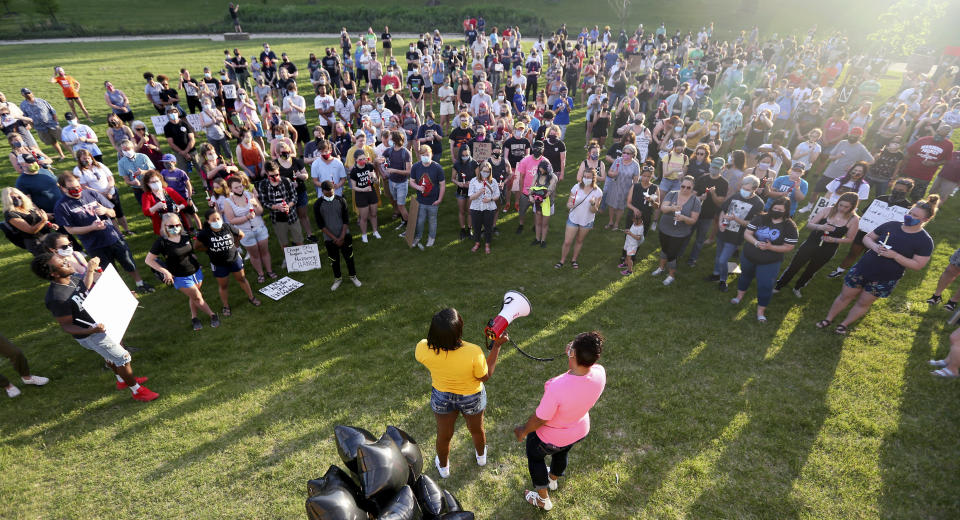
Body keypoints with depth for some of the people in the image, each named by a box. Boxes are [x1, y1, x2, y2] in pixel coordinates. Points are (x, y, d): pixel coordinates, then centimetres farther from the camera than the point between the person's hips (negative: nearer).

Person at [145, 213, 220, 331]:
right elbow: (149, 260, -11)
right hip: (181, 278, -4)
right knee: (197, 297, 3)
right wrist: (165, 272, -15)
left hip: (196, 272, 4)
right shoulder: (161, 242, -17)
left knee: (194, 297, 16)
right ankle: (213, 315, 19)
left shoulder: (185, 236, -4)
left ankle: (194, 318, 34)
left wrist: (197, 264, 9)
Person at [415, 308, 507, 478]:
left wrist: (438, 334, -10)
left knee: (444, 435, 30)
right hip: (471, 398, -1)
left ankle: (443, 467, 58)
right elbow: (485, 376, -19)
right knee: (476, 429, 32)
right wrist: (497, 346, -18)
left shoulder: (423, 348, -33)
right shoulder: (473, 353, -40)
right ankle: (481, 456, 62)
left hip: (441, 398, 1)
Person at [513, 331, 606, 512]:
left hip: (551, 438, -5)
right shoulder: (600, 373, -28)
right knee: (562, 453, 38)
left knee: (534, 455, 29)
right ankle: (553, 480, 69)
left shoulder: (557, 387, -45)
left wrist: (523, 431, -10)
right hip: (580, 431, 5)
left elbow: (540, 419, -29)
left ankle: (543, 499, 50)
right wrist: (571, 355, -16)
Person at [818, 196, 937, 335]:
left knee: (863, 303, 11)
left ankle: (844, 324, 28)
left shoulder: (925, 241, -10)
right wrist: (874, 246, -16)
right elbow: (867, 238, 7)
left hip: (885, 280, -2)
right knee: (845, 296, 10)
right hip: (863, 269, 2)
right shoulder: (891, 225, -2)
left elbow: (918, 265, -13)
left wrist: (894, 255, -24)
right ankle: (828, 319, 25)